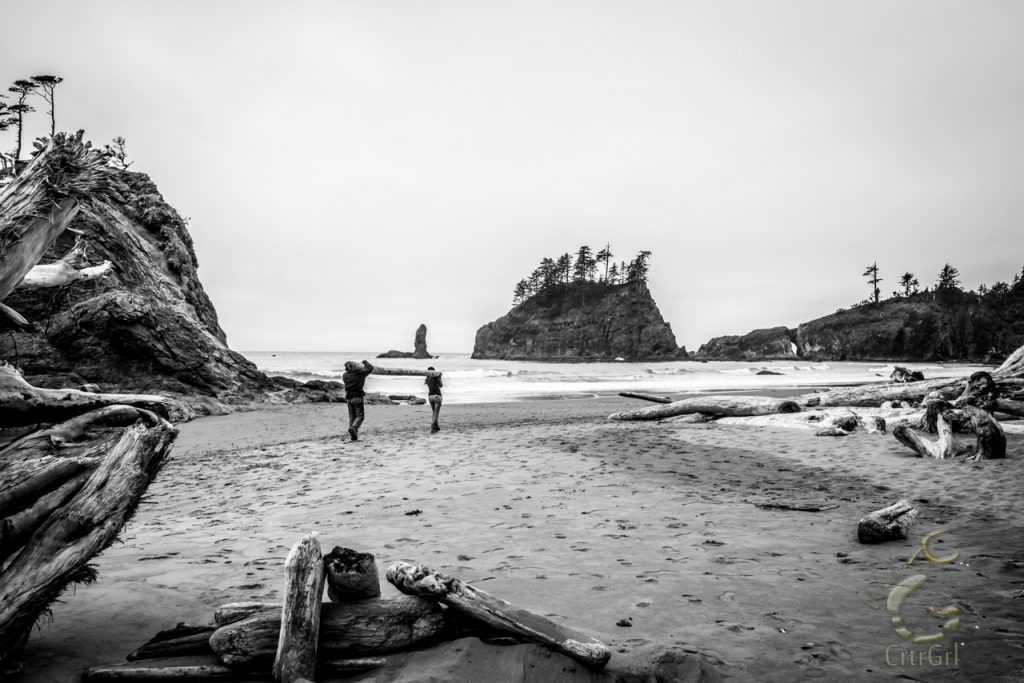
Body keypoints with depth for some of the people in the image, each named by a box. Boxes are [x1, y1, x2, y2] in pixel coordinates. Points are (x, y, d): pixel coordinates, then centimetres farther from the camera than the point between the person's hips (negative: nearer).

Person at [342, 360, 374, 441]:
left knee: (351, 417, 10)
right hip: (358, 397, -5)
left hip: (349, 398, 5)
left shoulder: (344, 375, 4)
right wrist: (365, 362, 21)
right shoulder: (359, 373, -7)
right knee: (360, 416, -1)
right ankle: (353, 428, -27)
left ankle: (353, 436, 6)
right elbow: (370, 368, 4)